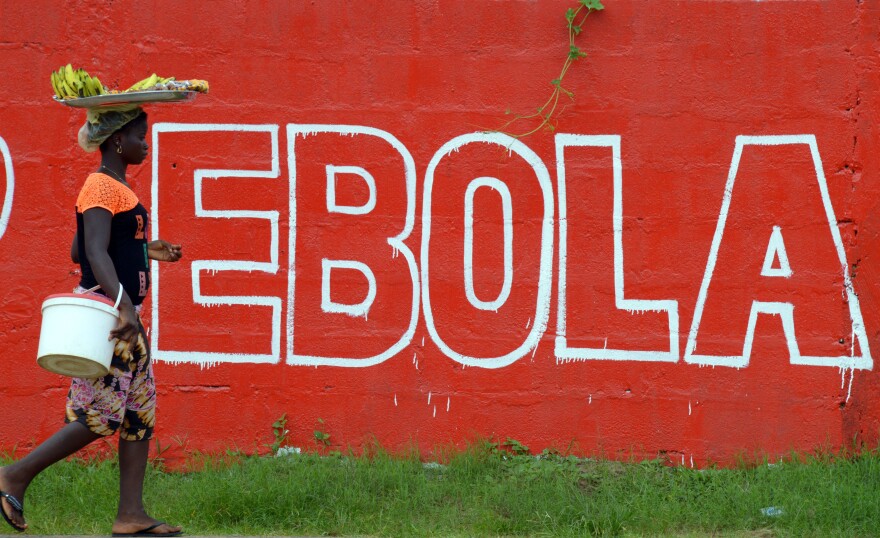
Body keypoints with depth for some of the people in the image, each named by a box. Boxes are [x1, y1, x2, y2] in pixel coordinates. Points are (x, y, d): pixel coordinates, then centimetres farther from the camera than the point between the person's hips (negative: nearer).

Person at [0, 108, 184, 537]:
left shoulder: (116, 188, 16)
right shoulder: (101, 189, -14)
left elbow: (77, 251, 20)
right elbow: (95, 253, -25)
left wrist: (146, 251, 25)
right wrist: (123, 305, -37)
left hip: (127, 316, 10)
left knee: (139, 413, 6)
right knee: (98, 417, -9)